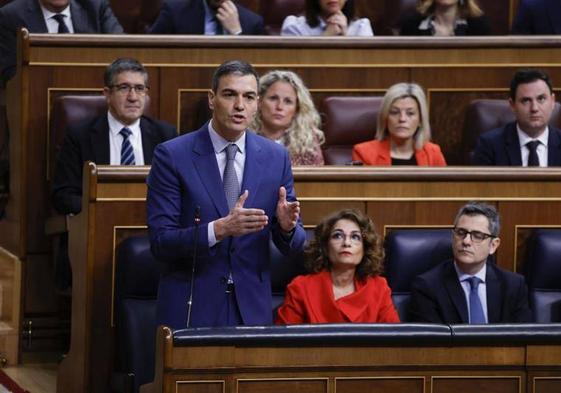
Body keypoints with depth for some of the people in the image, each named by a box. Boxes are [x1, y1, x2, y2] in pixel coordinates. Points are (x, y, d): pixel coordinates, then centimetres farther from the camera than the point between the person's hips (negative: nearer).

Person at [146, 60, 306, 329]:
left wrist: (287, 226, -17)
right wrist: (219, 229, -27)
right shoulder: (172, 156, -7)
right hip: (191, 308, -3)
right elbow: (160, 242, -12)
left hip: (252, 308, 3)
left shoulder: (276, 157, 3)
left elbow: (292, 246, 7)